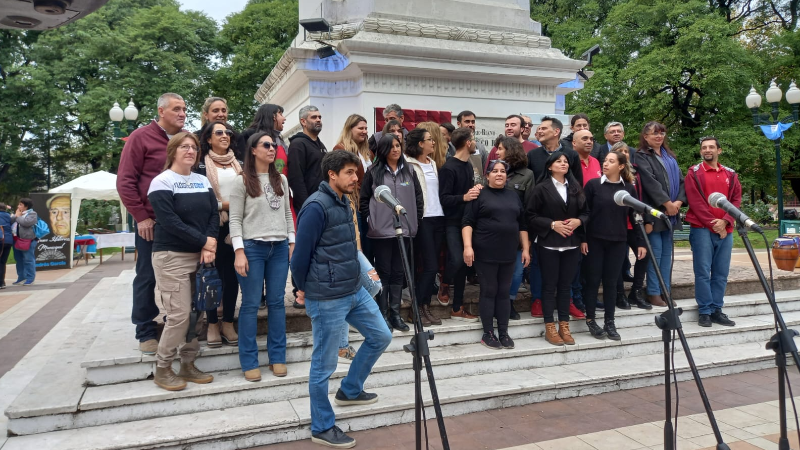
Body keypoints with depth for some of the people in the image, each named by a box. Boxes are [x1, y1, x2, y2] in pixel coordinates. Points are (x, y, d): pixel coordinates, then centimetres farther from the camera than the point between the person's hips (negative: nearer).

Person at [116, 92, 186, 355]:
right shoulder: (141, 137, -4)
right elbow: (125, 181, -6)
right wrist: (141, 217, -10)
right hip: (151, 222, -4)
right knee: (147, 277, 5)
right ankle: (146, 333, 17)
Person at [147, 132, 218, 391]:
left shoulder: (203, 182, 13)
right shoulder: (162, 182, -5)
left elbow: (214, 215, 5)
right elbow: (170, 221, -16)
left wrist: (209, 246, -11)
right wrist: (204, 241, -15)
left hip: (200, 255, 6)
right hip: (172, 256, -6)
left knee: (196, 313, 7)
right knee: (179, 314, -8)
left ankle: (188, 365, 20)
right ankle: (162, 369, 9)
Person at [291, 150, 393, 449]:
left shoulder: (344, 202, 10)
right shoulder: (316, 207, -19)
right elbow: (301, 255, -15)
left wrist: (356, 283, 19)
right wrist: (306, 290, 0)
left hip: (355, 290, 9)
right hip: (327, 298, -9)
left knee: (380, 337, 17)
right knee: (324, 364, 4)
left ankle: (350, 390, 36)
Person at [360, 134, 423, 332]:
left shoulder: (409, 171, 8)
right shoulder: (374, 172, -1)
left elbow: (418, 197, 11)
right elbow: (364, 199, 2)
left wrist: (416, 220, 5)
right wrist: (372, 219, -2)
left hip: (405, 230, 3)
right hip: (381, 231, -3)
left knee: (399, 273, 9)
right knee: (383, 273, 4)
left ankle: (395, 313, 18)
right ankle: (383, 314, 11)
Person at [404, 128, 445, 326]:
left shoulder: (433, 164, 18)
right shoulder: (409, 165, -5)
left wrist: (443, 211, 12)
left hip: (438, 217, 7)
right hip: (423, 219, -7)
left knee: (433, 266, 6)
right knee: (431, 265, -9)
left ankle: (425, 306, 15)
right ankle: (415, 309, 2)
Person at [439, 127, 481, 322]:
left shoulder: (468, 165, 13)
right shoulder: (448, 168, -12)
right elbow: (444, 198, -16)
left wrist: (476, 189, -3)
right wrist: (464, 197, -30)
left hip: (466, 220, 8)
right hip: (452, 222, -8)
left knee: (463, 264, 8)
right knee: (457, 260, -22)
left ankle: (457, 309, 16)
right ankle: (443, 287, 11)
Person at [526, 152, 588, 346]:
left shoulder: (575, 187, 10)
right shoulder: (541, 188, -4)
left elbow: (586, 212, 12)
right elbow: (530, 215, -7)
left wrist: (578, 221, -8)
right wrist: (552, 224, -15)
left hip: (572, 243, 4)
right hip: (549, 243, -4)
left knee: (565, 284, 9)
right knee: (549, 285, 2)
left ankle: (564, 326, 17)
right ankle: (550, 328, 9)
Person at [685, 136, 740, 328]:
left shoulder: (731, 174, 14)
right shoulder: (694, 173, 1)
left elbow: (736, 200, 7)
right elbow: (695, 202, -7)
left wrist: (725, 221, -9)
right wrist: (713, 224, -12)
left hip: (725, 230, 4)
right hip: (702, 229, -4)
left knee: (721, 273, 6)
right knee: (703, 272, -4)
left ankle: (717, 310, 13)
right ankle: (704, 311, 1)